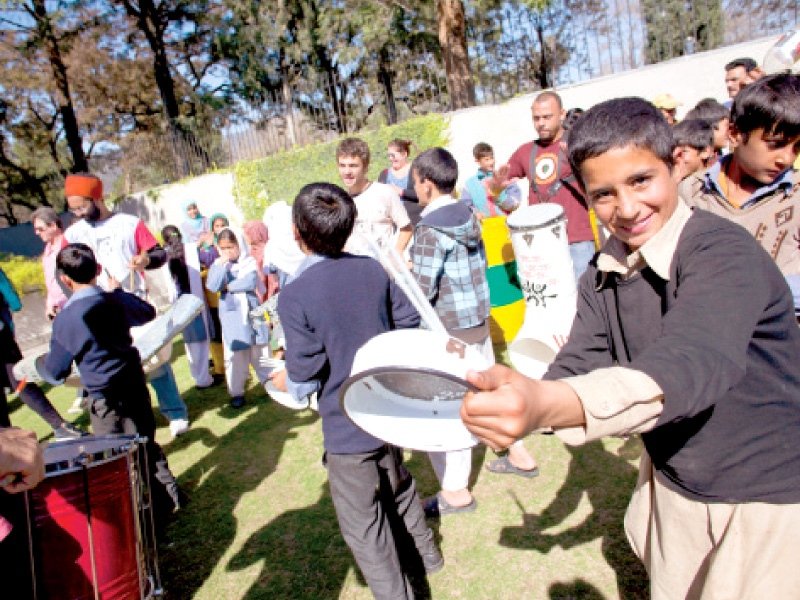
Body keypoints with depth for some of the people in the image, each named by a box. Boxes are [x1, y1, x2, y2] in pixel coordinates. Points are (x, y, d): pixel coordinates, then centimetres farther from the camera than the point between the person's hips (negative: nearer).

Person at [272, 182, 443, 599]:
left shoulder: (293, 296, -21)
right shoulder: (373, 269, -5)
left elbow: (307, 374, -19)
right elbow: (409, 323, 2)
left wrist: (286, 383, 3)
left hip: (347, 427, -6)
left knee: (362, 523, 13)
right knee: (398, 486, 30)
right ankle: (422, 554, 51)